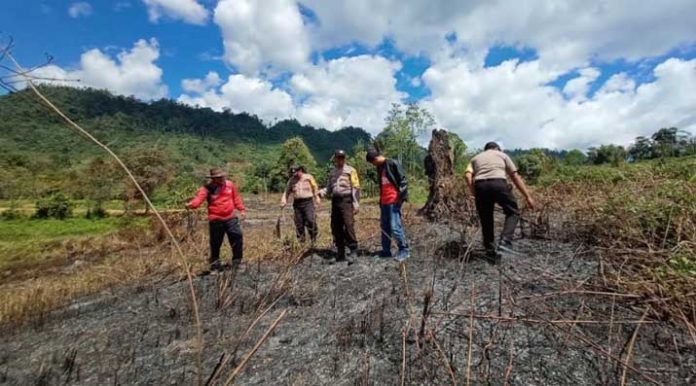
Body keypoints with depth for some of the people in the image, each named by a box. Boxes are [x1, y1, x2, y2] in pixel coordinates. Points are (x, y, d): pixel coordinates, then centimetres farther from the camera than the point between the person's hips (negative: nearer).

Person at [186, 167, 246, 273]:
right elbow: (199, 198, -24)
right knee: (215, 244, 6)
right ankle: (215, 267, 24)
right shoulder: (207, 188, -8)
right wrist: (191, 204, -45)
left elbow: (236, 198, 15)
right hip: (215, 221, -2)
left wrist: (242, 209, 15)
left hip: (231, 218, 3)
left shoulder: (229, 184, 4)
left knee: (237, 239, 3)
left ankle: (237, 263, 22)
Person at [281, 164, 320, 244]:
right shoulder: (291, 180, 11)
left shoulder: (308, 177, 4)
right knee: (299, 223, 3)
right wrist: (283, 201, -2)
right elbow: (287, 192, 12)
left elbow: (315, 188, 12)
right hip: (297, 203, 3)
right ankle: (301, 241, 12)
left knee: (310, 220, -13)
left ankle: (314, 240, -1)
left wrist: (317, 198, 12)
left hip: (308, 202, -3)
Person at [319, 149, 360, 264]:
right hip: (335, 201, 6)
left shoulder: (350, 170, 1)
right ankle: (340, 253, 16)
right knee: (336, 227, 6)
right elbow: (329, 188, 20)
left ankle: (353, 251, -3)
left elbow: (356, 188, -5)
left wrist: (356, 203, -13)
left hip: (346, 200, -6)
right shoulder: (332, 172, 18)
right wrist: (321, 192, -2)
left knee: (348, 225, -13)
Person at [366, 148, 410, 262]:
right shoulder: (379, 168, 16)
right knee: (384, 226, 11)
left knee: (395, 227, -10)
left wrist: (401, 196, -16)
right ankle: (386, 250, 20)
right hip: (384, 202, 9)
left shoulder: (393, 163, -8)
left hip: (394, 201, -9)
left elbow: (403, 180, -11)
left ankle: (404, 250, 4)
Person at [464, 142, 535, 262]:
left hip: (480, 186, 2)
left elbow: (468, 176, 7)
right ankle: (505, 241, 0)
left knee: (486, 220, 13)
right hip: (498, 184, -2)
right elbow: (515, 177, 18)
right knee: (513, 211, 17)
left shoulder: (475, 158, 29)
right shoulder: (502, 155, 26)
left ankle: (490, 252, 18)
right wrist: (528, 196, 18)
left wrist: (474, 194, 10)